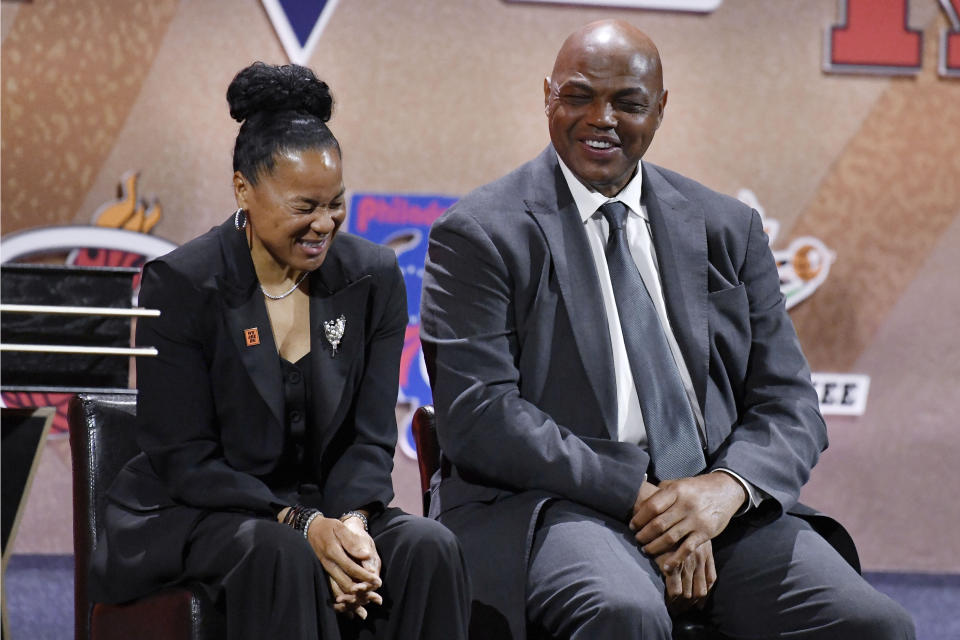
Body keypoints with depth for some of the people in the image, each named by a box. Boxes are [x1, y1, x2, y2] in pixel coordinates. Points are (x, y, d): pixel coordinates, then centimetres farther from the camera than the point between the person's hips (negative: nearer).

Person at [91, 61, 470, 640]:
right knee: (281, 556, -37)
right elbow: (184, 457, -12)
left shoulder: (375, 277, 2)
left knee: (428, 546, -25)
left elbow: (371, 437, 2)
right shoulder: (180, 284, -10)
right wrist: (303, 525, -24)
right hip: (193, 516, -4)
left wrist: (350, 521, -21)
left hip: (328, 508, 4)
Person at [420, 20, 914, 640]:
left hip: (716, 501, 4)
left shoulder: (728, 229, 15)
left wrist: (727, 486, -12)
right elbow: (478, 415, -9)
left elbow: (788, 404, 11)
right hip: (555, 503, -3)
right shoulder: (479, 235, 2)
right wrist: (636, 495, -17)